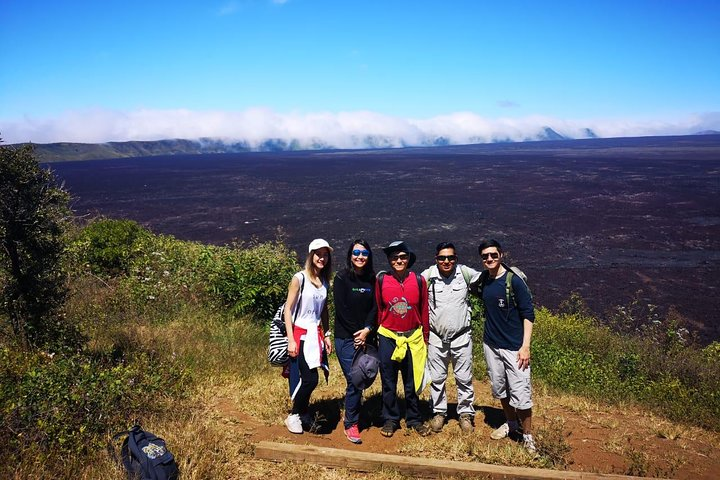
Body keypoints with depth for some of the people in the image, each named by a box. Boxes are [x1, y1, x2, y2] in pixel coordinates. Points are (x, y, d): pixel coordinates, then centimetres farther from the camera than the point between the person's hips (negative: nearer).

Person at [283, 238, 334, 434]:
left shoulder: (325, 282, 8)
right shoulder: (299, 279, -10)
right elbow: (288, 309, -10)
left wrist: (326, 335, 9)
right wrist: (291, 340, -14)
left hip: (316, 334, 6)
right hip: (300, 335, -6)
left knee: (308, 380, 5)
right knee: (310, 379, -10)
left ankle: (302, 415, 24)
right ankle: (294, 415, 12)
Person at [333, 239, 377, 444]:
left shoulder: (372, 279, 9)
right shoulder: (341, 279, -5)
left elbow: (375, 307, 4)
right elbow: (341, 309, -10)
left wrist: (367, 330, -11)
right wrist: (357, 333, -10)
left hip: (366, 337, 4)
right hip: (346, 338, -4)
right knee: (354, 381, -8)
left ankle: (355, 413, 25)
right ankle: (351, 424, 6)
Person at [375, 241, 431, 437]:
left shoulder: (419, 280, -4)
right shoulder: (381, 280, -5)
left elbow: (424, 311, 3)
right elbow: (378, 309, 4)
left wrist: (425, 338, 6)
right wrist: (376, 335, 7)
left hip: (413, 337, 0)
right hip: (388, 337, 0)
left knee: (412, 382, 11)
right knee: (388, 382, 10)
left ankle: (414, 419, 26)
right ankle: (390, 420, 24)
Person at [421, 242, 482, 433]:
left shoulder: (466, 273, -7)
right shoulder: (428, 276, -7)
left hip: (461, 336, 0)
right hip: (436, 337, 1)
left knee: (464, 378, 9)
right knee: (437, 378, 12)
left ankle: (466, 413, 26)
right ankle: (439, 412, 29)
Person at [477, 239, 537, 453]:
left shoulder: (514, 281, -13)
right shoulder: (483, 280, 4)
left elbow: (528, 314, -12)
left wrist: (525, 346, -17)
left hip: (514, 347, -6)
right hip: (491, 345, 6)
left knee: (520, 392, -5)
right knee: (499, 388, 17)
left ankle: (527, 437, 12)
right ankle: (511, 423, 38)